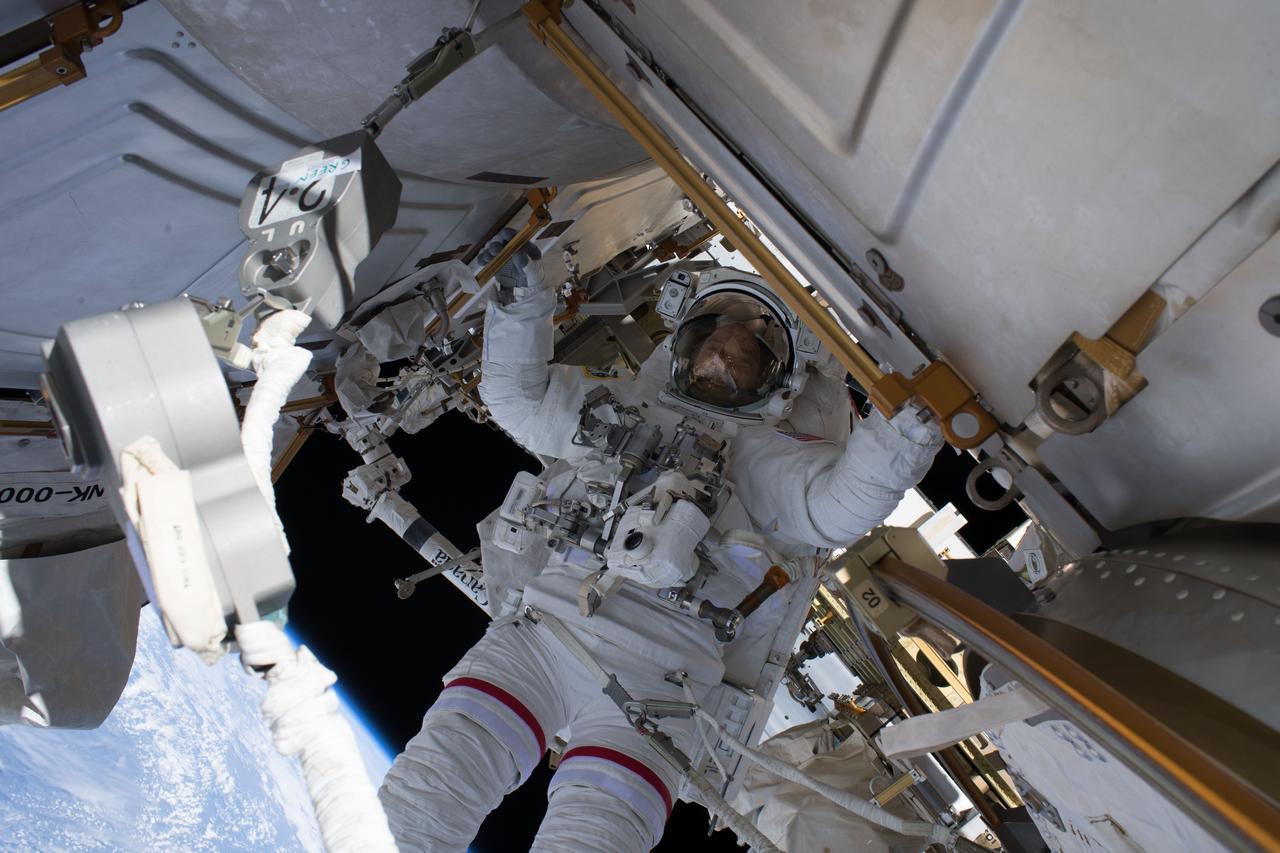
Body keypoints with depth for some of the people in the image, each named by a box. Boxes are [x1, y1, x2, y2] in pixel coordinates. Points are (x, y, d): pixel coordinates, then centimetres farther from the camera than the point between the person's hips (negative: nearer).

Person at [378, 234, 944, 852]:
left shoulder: (764, 452, 17)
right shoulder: (616, 405, 27)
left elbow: (835, 506, -1)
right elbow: (517, 395, 33)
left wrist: (907, 422, -13)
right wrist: (520, 304, 22)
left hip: (652, 668, -2)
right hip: (540, 622, 3)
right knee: (422, 797, -12)